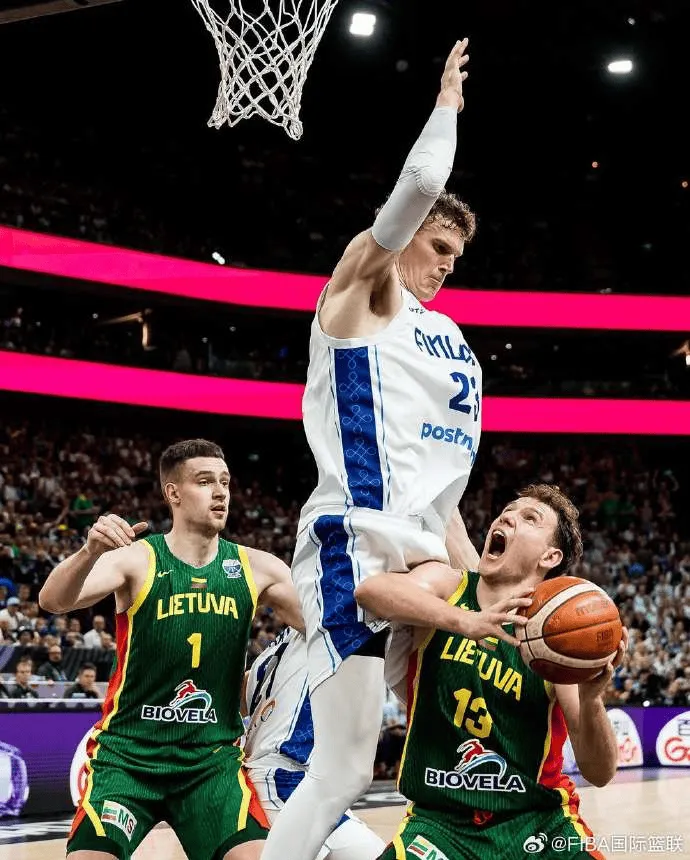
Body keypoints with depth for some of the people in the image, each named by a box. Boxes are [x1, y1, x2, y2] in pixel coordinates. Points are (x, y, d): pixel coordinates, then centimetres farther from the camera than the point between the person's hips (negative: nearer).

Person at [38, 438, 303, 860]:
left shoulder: (255, 568, 0)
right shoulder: (136, 560, -9)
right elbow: (53, 601, -24)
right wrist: (91, 551, -44)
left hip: (214, 757, 2)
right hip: (127, 752, -2)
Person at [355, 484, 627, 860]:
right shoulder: (446, 585, -3)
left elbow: (599, 773, -10)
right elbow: (371, 589, -28)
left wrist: (590, 700, -30)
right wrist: (466, 621, -44)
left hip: (537, 822, 1)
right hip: (440, 818, -1)